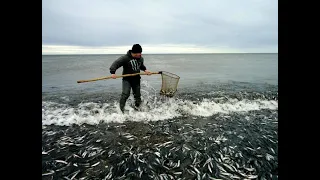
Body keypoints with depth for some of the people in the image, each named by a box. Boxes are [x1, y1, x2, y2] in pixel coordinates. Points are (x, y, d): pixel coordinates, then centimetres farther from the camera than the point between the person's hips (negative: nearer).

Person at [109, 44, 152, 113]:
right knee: (125, 94, -17)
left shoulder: (141, 58, 3)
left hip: (136, 79, 5)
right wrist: (112, 72, -30)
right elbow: (116, 63, -17)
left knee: (137, 95, 11)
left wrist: (145, 70, 5)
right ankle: (121, 109, -1)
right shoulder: (125, 58, -16)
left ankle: (137, 108, 31)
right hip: (127, 79, -5)